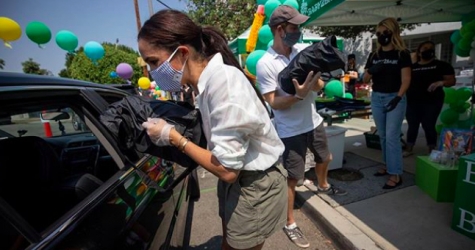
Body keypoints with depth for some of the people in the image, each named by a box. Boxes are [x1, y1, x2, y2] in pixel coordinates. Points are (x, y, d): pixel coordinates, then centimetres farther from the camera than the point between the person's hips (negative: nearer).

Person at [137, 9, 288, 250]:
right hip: (237, 180, 8)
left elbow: (226, 169, -27)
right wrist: (176, 130, -7)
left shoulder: (223, 81, -29)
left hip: (255, 187, -8)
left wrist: (172, 137, -18)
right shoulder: (208, 78, -2)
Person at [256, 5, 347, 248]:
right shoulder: (265, 64, -18)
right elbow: (273, 103, -19)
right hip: (290, 131, -6)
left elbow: (319, 86, -1)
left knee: (324, 158, 28)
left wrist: (316, 82, -23)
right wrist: (298, 95, -33)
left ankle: (323, 185, 61)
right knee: (291, 178, 4)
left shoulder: (304, 50, -3)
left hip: (314, 121, 7)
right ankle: (290, 224, 25)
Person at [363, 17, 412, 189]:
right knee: (382, 135, 11)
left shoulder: (402, 54, -3)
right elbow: (365, 80, 9)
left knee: (392, 136, -7)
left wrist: (398, 98, -20)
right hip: (376, 98, 5)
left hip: (395, 98, -5)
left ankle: (396, 174, 1)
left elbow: (406, 79, -8)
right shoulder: (374, 55, 10)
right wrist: (371, 71, -12)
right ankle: (388, 166, 26)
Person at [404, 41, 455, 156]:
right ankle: (408, 149, 17)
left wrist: (440, 82, -21)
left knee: (429, 126, -2)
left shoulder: (441, 65, 4)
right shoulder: (412, 67, 11)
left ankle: (432, 151, 11)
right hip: (412, 102, 3)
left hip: (432, 102, -2)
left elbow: (452, 81, 0)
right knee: (412, 125, 7)